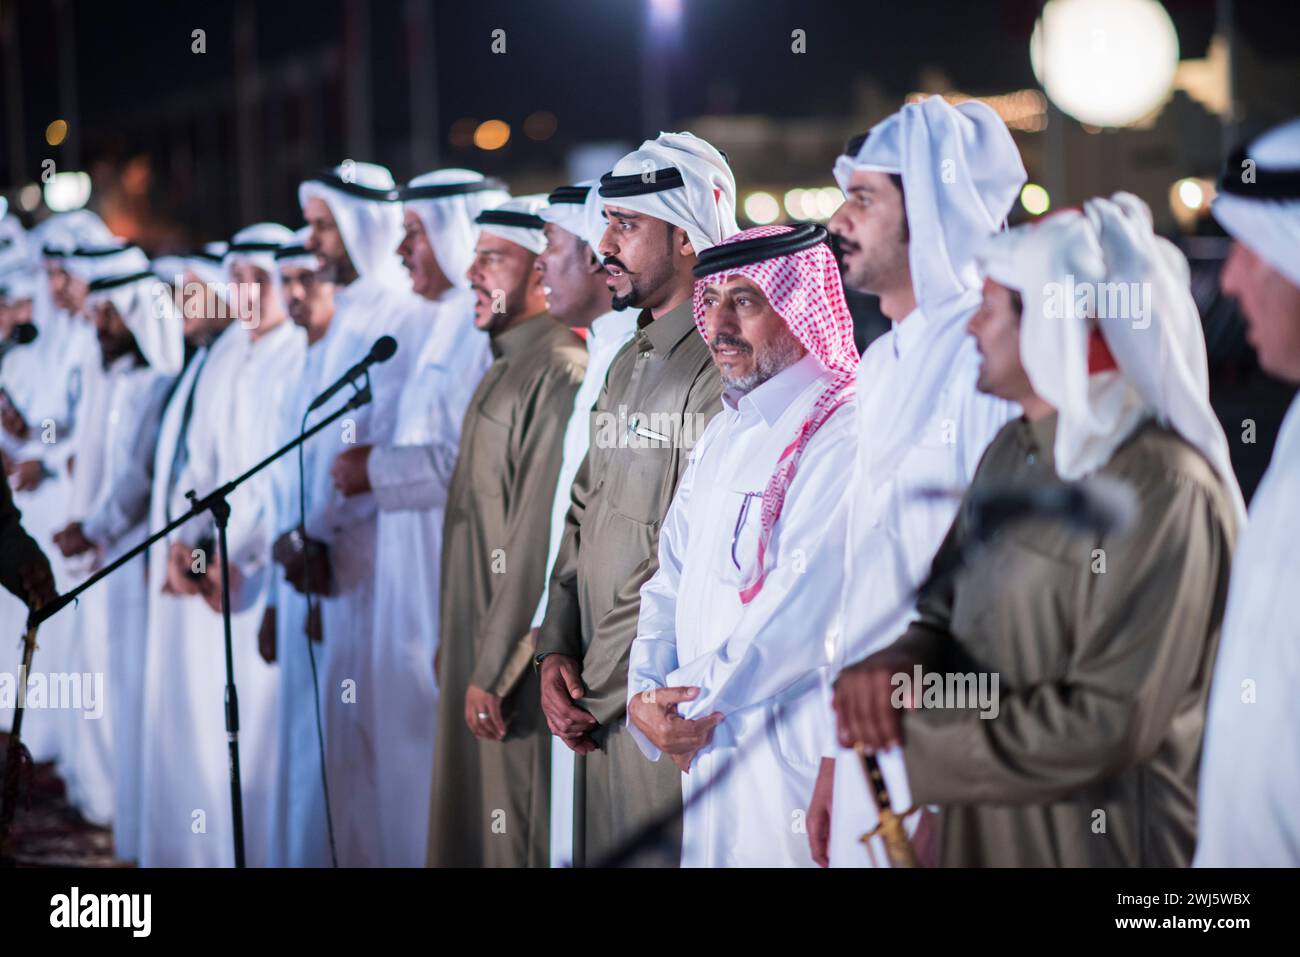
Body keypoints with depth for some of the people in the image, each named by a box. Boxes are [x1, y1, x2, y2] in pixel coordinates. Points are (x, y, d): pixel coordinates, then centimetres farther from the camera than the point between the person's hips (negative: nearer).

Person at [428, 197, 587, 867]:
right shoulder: (505, 370, 16)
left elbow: (541, 537, -21)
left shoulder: (559, 373, -16)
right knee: (473, 835, 13)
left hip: (518, 667, -10)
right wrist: (460, 656, 17)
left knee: (519, 843, -4)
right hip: (477, 653, 10)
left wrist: (495, 670, -20)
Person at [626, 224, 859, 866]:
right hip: (705, 744, 8)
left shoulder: (842, 433, -15)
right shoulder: (723, 434, 15)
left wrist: (697, 703, -13)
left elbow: (802, 606, -20)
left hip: (794, 758, -8)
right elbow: (672, 580, 14)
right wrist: (646, 694, -3)